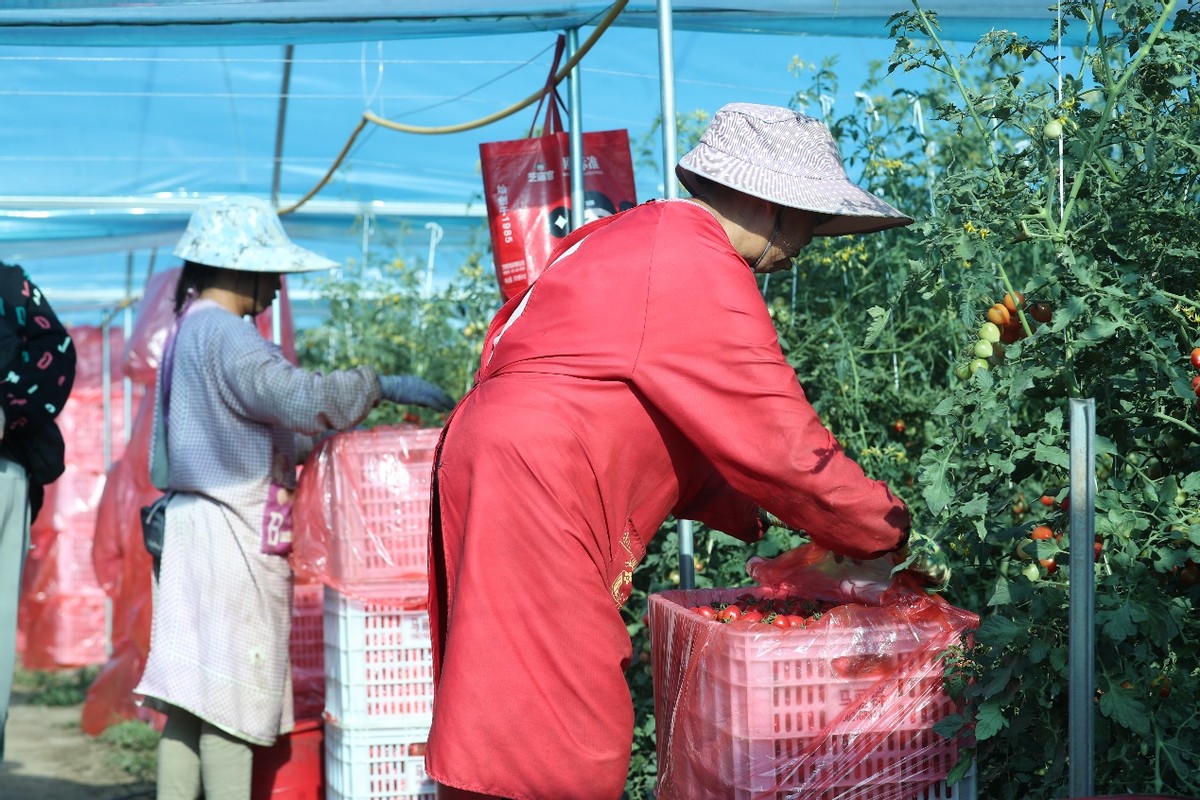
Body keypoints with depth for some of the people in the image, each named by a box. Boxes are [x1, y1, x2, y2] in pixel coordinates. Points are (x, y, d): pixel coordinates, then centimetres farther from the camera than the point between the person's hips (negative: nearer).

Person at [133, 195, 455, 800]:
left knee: (189, 704, 9)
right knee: (231, 702, -7)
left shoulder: (188, 330, 17)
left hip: (195, 532, 10)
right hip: (233, 538, -10)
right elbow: (300, 398, -27)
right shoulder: (224, 335, -15)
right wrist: (381, 386, -16)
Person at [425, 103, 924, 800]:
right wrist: (887, 529, 1)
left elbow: (672, 432, 23)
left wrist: (750, 516, 17)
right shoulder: (703, 271, -13)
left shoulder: (641, 236, 18)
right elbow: (783, 445, -12)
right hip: (533, 491, -11)